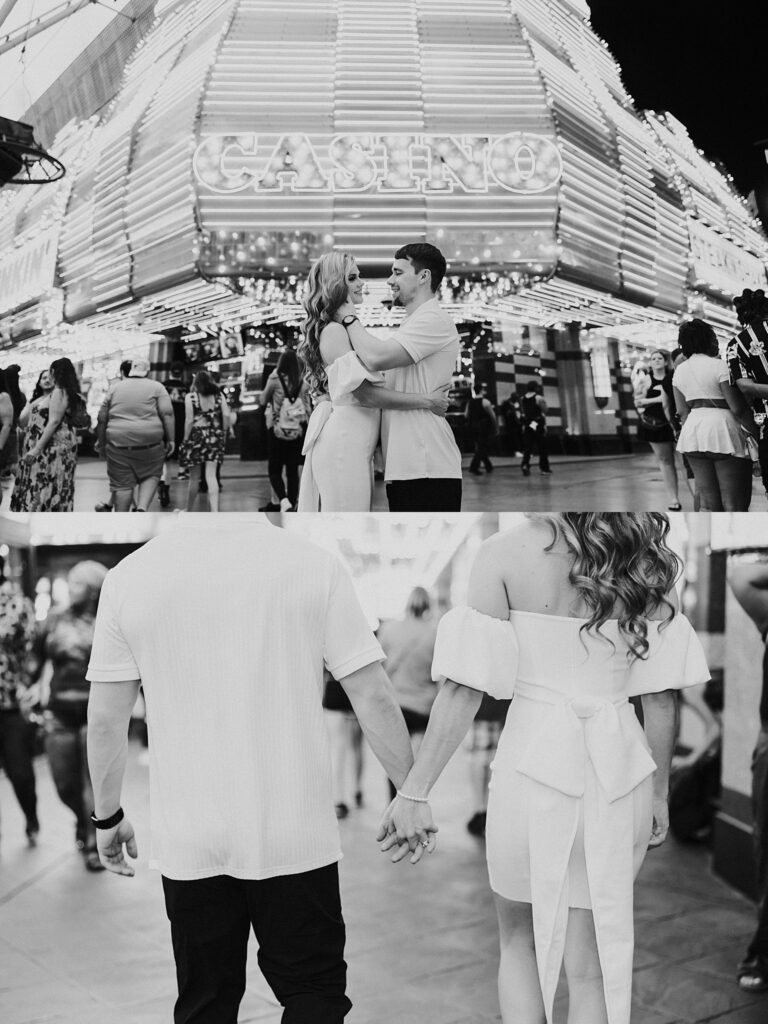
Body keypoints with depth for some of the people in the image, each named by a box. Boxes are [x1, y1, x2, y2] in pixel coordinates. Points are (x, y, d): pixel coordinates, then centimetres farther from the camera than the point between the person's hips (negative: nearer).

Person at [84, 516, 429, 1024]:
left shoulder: (129, 577, -5)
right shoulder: (312, 565, -10)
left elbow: (106, 719, 0)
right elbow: (373, 697, -8)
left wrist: (108, 816, 14)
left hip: (188, 843, 2)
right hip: (295, 837, -1)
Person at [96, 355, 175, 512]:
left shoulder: (114, 388, 12)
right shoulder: (157, 387, 5)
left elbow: (102, 418, 12)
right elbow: (167, 414, -6)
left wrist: (101, 442, 21)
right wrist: (170, 440, -5)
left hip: (118, 442, 2)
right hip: (150, 442, -2)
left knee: (122, 483, 8)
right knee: (151, 476, 16)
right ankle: (142, 508, -6)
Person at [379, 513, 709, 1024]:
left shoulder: (504, 554, -11)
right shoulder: (649, 561, -1)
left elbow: (464, 688, -13)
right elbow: (662, 696, 3)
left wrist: (415, 790, -7)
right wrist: (658, 791, 15)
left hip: (535, 766, -2)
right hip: (617, 772, 3)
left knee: (519, 940, 23)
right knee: (591, 963, 16)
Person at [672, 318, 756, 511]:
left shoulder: (679, 371, 10)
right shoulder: (718, 366, -9)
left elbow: (682, 411, 12)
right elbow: (737, 408, -13)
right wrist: (756, 432, -4)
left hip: (692, 432, 7)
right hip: (722, 431, -7)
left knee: (707, 502, 10)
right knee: (734, 505, -4)